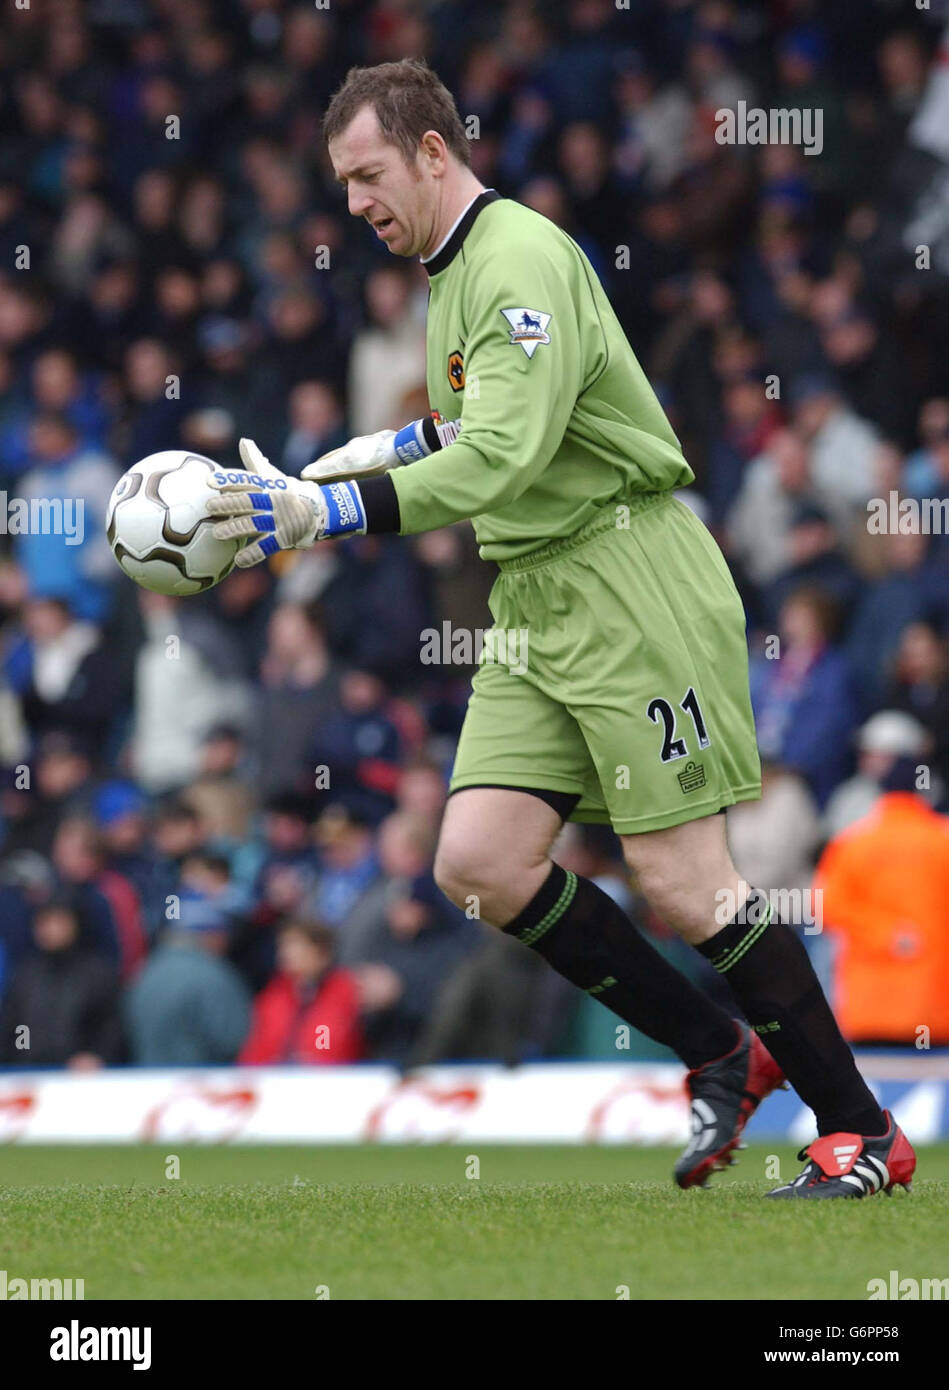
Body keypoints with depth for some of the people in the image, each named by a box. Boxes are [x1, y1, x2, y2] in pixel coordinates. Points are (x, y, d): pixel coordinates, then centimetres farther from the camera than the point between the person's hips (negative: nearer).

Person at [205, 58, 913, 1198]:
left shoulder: (522, 259, -15)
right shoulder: (453, 273, 16)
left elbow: (506, 458, -27)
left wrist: (328, 512, -32)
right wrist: (389, 447, 15)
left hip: (630, 579, -9)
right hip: (535, 604, 9)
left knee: (680, 881, -10)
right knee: (478, 863, -3)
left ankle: (862, 1135, 1)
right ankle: (721, 1058, 7)